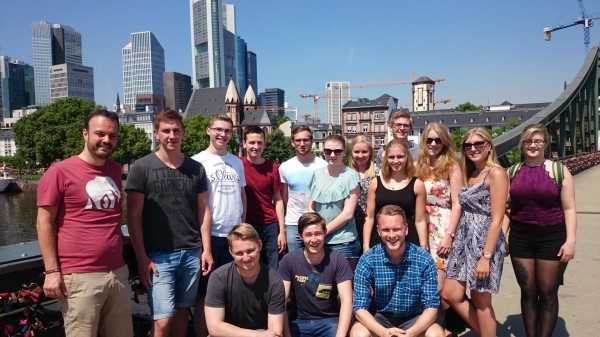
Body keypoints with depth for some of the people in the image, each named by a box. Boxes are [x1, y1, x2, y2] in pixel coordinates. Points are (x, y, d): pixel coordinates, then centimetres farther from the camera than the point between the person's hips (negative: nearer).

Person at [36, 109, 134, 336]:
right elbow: (44, 223, -6)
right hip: (80, 277, -5)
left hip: (118, 273, 6)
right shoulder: (60, 171, -7)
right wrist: (52, 270, -10)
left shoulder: (115, 170, 11)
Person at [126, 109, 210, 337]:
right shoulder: (142, 168, -4)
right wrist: (142, 258, -9)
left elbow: (203, 211, 10)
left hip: (191, 253, 4)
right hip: (158, 256, -3)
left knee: (182, 312, 13)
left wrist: (206, 248, 4)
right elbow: (133, 216, -4)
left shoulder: (196, 169, 7)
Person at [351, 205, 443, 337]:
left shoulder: (424, 260, -14)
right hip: (379, 318, -1)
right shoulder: (367, 260, -16)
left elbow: (431, 306, -14)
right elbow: (360, 307, -16)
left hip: (414, 319, 1)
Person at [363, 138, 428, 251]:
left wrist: (423, 248, -2)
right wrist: (366, 246, 0)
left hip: (408, 241, -1)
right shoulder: (375, 183, 4)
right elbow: (369, 218, 5)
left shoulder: (417, 184, 1)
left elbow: (420, 221, 2)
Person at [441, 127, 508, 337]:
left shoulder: (495, 173, -10)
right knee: (450, 295, 8)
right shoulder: (469, 174, 13)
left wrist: (486, 257, -19)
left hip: (485, 241, -8)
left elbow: (496, 220, -16)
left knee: (480, 302, 4)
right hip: (464, 240, 8)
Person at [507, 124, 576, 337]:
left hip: (552, 237, -2)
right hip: (520, 238, 3)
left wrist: (570, 240, -11)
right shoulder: (513, 172, 5)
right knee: (527, 291, 11)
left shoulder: (559, 170, -3)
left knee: (548, 293, 7)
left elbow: (569, 209, -4)